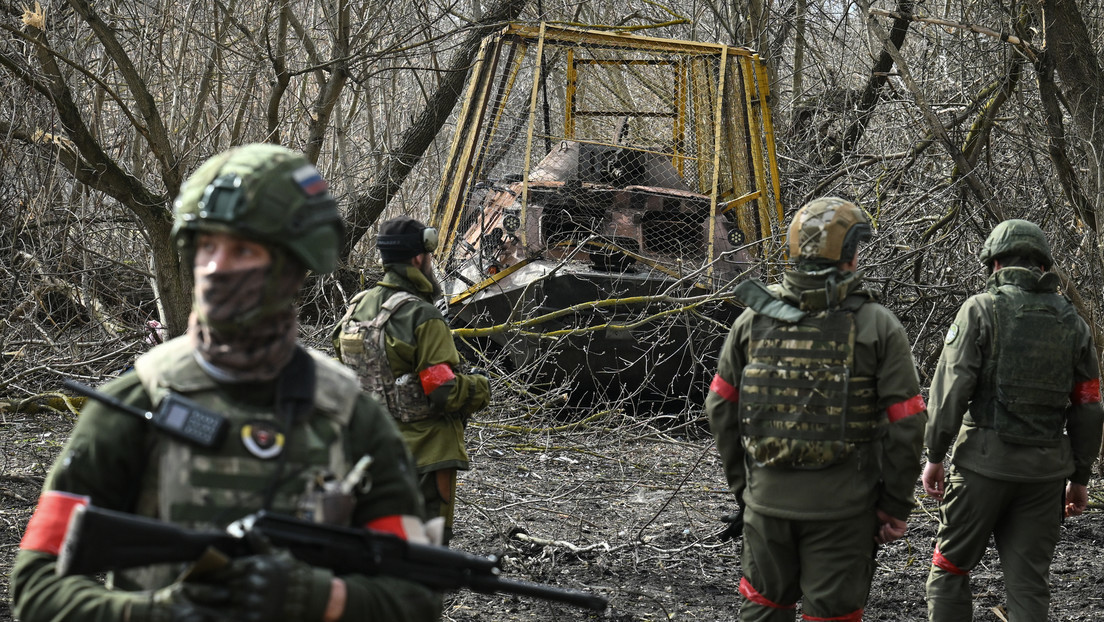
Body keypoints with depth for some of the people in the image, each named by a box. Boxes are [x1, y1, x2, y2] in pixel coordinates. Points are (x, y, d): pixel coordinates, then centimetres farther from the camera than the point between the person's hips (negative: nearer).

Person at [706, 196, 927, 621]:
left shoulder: (754, 318, 2)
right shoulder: (878, 326, -7)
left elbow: (720, 408, 6)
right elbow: (906, 424, -9)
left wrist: (741, 484, 16)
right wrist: (895, 506, 0)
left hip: (767, 500, 3)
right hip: (841, 507, -3)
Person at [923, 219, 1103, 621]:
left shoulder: (981, 309, -4)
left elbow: (951, 388, -10)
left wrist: (935, 456, -4)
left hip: (986, 458, -4)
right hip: (1047, 467, 4)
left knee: (950, 567, 9)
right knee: (1028, 583, 6)